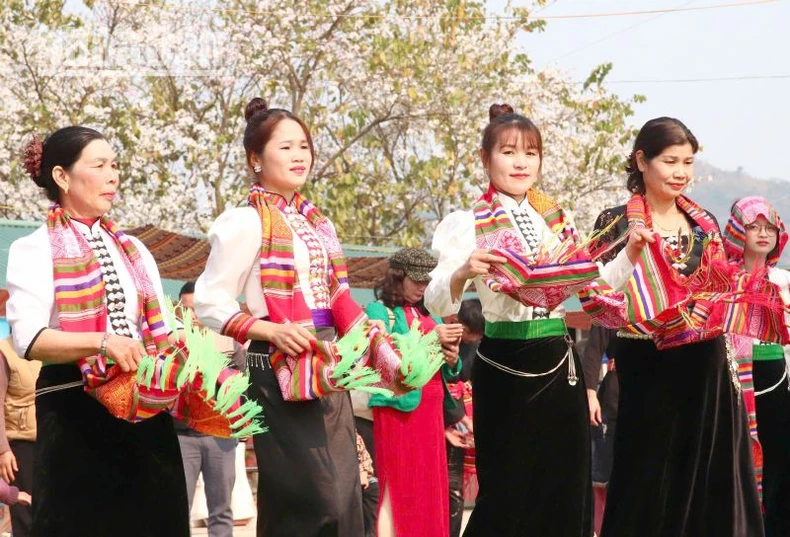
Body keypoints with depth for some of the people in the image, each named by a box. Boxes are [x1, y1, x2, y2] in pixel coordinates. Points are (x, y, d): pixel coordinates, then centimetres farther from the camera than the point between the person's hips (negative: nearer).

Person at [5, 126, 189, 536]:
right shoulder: (35, 250, -2)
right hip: (75, 411, -6)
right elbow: (28, 338, -15)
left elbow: (160, 328, 16)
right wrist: (102, 342, -29)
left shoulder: (133, 249, 18)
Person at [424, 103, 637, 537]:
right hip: (504, 364, -5)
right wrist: (462, 273, -34)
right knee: (507, 490, -1)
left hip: (558, 359, 5)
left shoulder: (556, 219, 10)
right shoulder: (468, 224, -6)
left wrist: (630, 255, -1)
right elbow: (437, 305, -15)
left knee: (564, 487, 7)